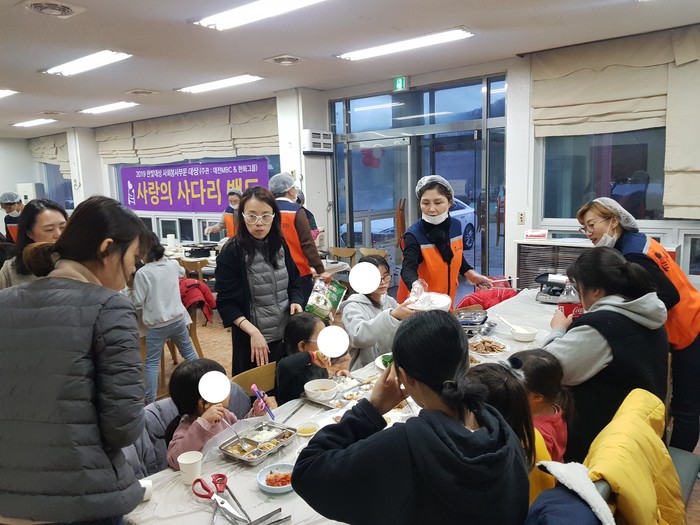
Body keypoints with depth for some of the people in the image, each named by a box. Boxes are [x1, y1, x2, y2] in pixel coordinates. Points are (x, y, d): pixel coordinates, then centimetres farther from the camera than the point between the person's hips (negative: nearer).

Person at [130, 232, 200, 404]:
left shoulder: (142, 273, -15)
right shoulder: (173, 265, 1)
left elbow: (138, 303, -10)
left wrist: (131, 292, 8)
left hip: (156, 325, -4)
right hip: (178, 319, 5)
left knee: (152, 363, 5)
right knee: (189, 352, 18)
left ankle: (150, 401, 6)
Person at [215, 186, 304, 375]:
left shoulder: (280, 245, 3)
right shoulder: (231, 252, -12)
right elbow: (226, 302, -12)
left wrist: (295, 302, -9)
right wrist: (253, 331, -22)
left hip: (287, 335, 5)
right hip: (252, 340, -4)